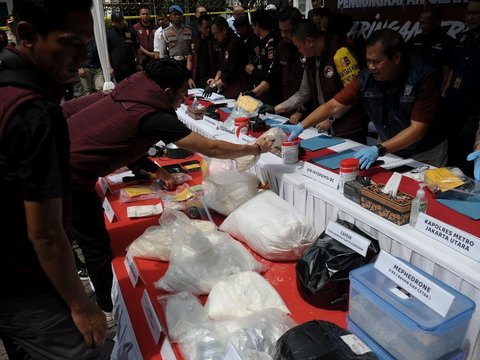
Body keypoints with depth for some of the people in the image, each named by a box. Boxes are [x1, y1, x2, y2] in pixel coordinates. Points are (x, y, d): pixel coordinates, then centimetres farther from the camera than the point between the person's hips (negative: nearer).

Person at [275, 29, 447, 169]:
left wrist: (379, 150, -39)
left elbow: (418, 128, -28)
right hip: (389, 149, 3)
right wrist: (301, 126, -28)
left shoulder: (423, 78, -25)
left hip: (425, 154, -2)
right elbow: (333, 106, -16)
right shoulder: (367, 77, -15)